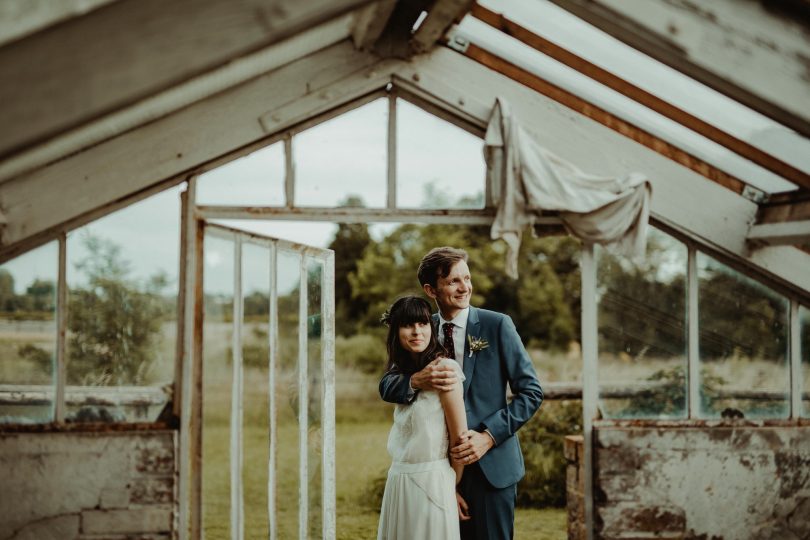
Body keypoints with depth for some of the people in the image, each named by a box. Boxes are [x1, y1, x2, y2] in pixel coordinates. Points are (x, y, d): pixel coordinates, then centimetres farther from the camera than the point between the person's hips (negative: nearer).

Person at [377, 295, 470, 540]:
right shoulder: (401, 372, 11)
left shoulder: (444, 368, -12)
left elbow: (460, 436, -10)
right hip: (399, 481, 7)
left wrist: (453, 486, -1)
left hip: (431, 482, -7)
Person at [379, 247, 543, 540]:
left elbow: (531, 391, -5)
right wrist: (418, 381, -22)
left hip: (491, 464, -3)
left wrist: (488, 436, -16)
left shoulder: (497, 325, -5)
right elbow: (386, 386, 1)